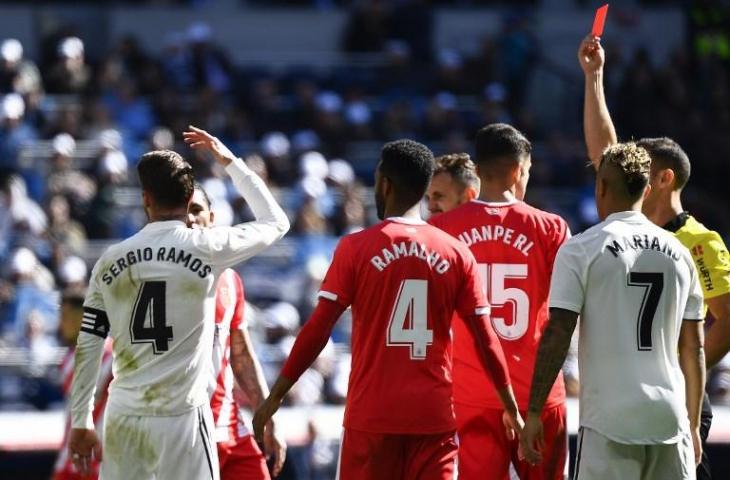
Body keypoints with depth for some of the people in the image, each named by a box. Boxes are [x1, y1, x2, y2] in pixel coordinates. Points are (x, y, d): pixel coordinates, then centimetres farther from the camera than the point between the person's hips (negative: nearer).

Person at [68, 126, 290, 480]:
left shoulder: (110, 261, 3)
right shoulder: (207, 248, -4)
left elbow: (87, 348, 6)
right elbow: (276, 222, 13)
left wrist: (80, 423, 13)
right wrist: (230, 162, 20)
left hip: (123, 420, 3)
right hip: (181, 417, -3)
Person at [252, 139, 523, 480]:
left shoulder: (356, 249, -3)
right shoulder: (457, 254, 3)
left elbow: (317, 330, -5)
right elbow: (486, 339, 4)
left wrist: (275, 397, 1)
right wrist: (511, 408, 14)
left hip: (372, 416, -2)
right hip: (434, 416, 2)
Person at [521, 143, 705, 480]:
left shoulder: (580, 249, -2)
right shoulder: (678, 252, 11)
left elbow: (556, 335, -8)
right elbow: (693, 348, 15)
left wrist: (533, 413, -4)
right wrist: (693, 425, 22)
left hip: (610, 420, -4)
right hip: (670, 421, 4)